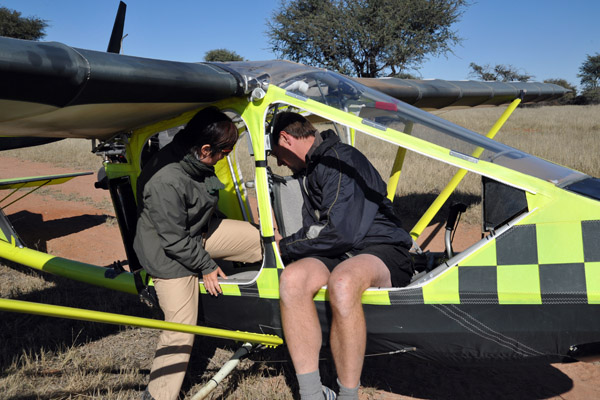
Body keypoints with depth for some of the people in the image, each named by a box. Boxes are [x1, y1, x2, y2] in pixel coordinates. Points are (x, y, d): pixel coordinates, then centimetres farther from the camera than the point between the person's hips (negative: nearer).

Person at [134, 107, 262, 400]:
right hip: (170, 256, -8)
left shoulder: (195, 160, -9)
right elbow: (175, 239, -27)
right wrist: (207, 266, -15)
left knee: (261, 240, 8)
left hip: (199, 233, 9)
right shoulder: (166, 182, -36)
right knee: (181, 330, -3)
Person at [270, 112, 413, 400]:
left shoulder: (341, 160, -12)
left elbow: (341, 232, -20)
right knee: (293, 277, -25)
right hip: (339, 256, 7)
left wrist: (286, 247, -8)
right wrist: (286, 243, 11)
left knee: (342, 281, -40)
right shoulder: (310, 168, 19)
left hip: (382, 252, -7)